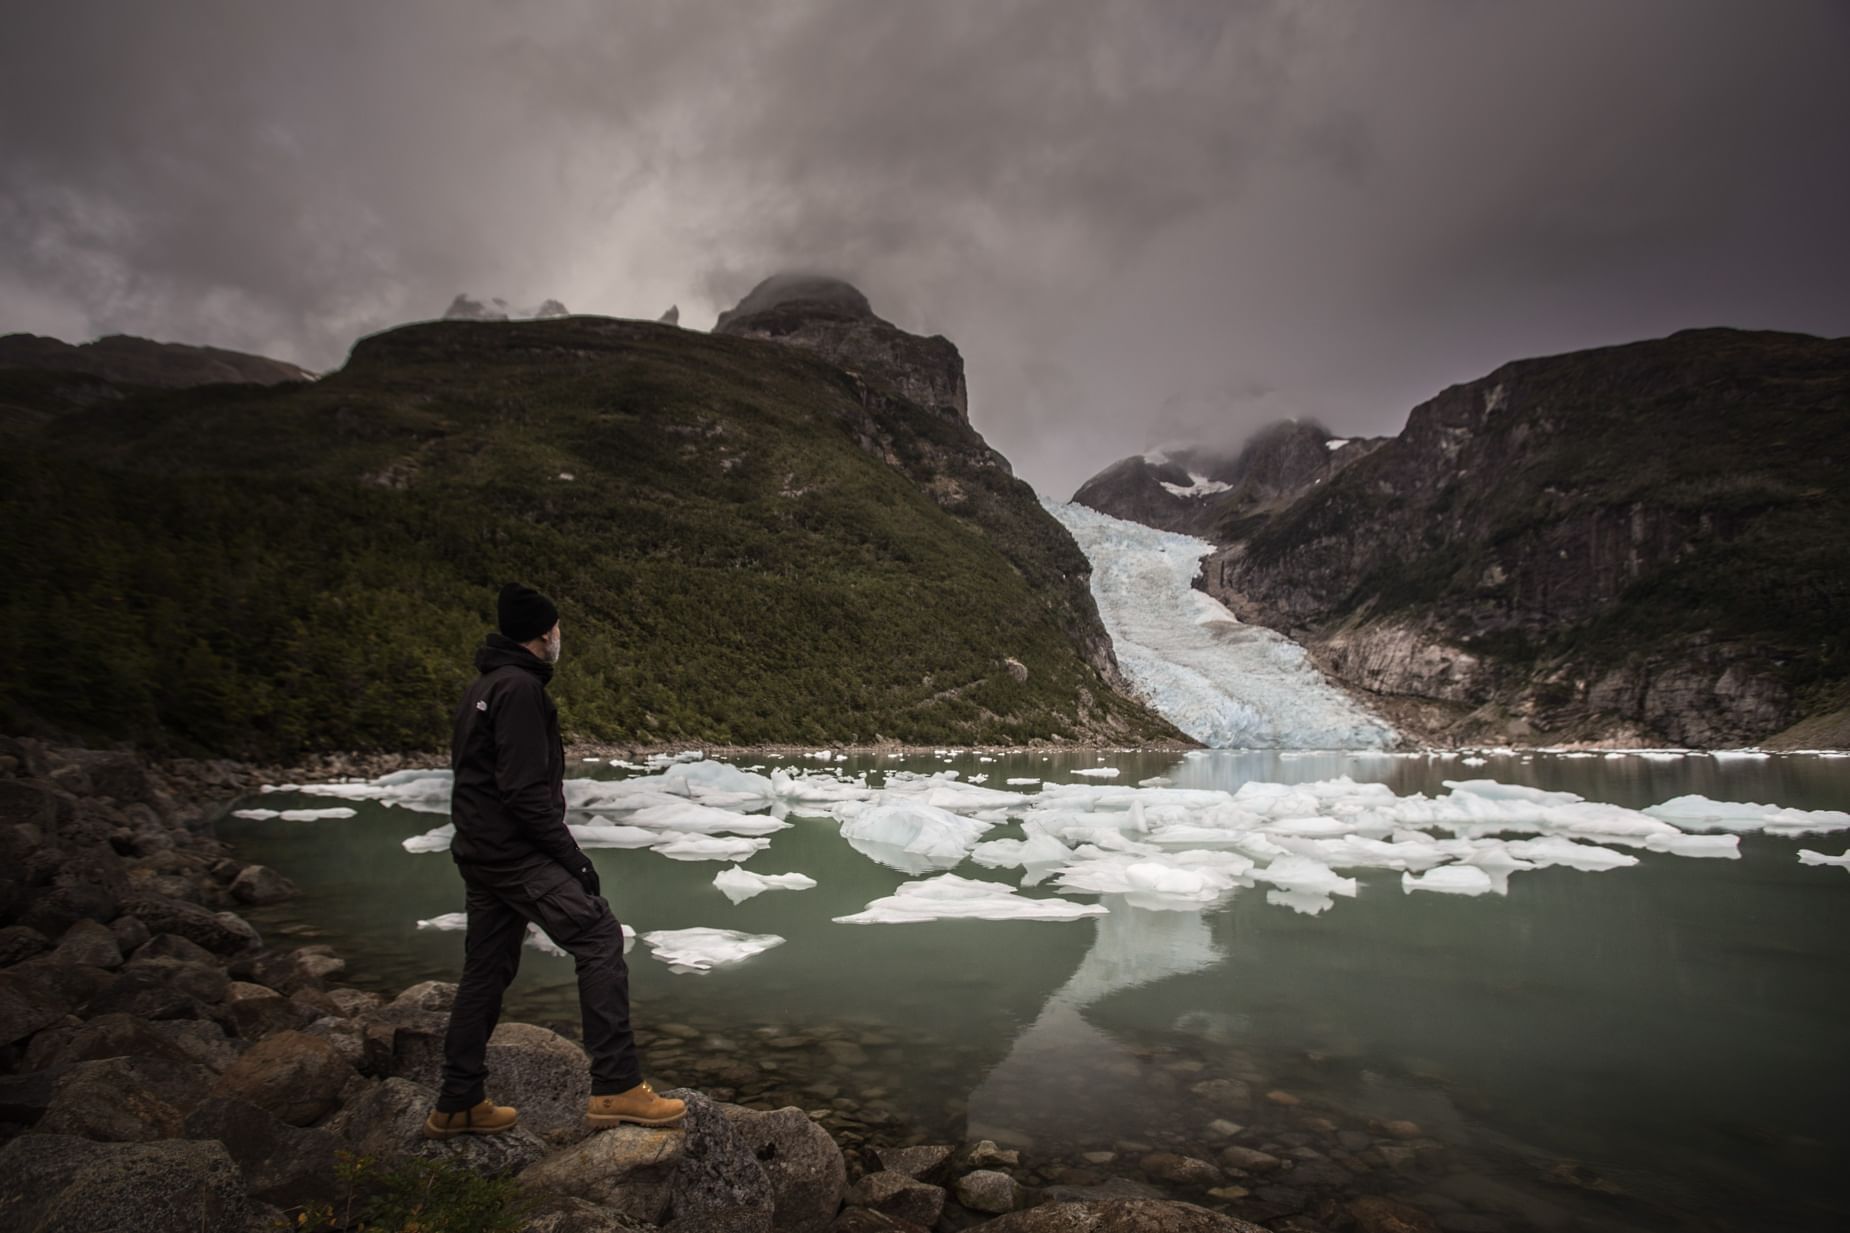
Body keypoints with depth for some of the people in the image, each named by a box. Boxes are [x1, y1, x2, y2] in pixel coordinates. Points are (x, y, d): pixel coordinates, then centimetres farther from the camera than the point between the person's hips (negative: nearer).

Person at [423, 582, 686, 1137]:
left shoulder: (483, 686, 17)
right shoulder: (520, 688, -15)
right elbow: (525, 790, -22)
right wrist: (573, 857, -17)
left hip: (479, 851, 11)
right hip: (515, 851, -11)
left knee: (486, 971, 16)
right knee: (598, 935, -13)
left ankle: (458, 1105, 26)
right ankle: (617, 1088, -14)